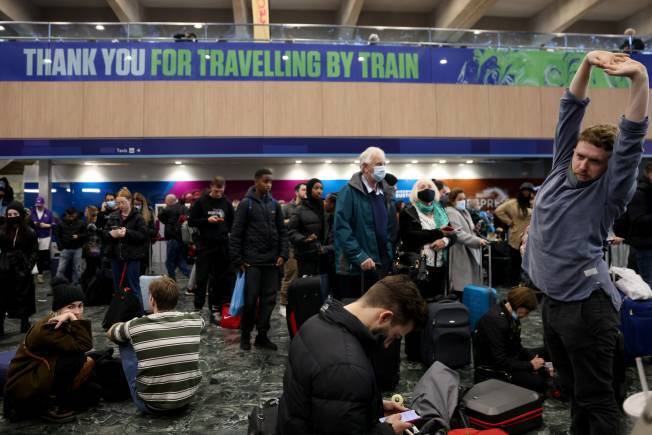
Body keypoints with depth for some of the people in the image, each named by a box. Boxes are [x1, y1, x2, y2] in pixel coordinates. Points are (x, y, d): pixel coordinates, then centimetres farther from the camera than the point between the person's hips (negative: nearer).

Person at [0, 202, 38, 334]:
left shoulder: (29, 232, -1)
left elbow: (34, 251, 2)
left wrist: (28, 266, -8)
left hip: (22, 271, -1)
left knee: (23, 298, 9)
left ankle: (25, 324, 23)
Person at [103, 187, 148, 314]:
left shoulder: (137, 217, -6)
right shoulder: (113, 216, 8)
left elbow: (143, 235, -14)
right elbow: (104, 233, 8)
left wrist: (127, 232, -23)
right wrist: (111, 233, -13)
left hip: (132, 257, -5)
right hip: (116, 256, 5)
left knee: (133, 288, 0)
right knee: (118, 288, 14)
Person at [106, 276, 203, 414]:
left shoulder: (137, 325, -13)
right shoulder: (194, 320, -6)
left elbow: (110, 333, 11)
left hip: (151, 405, -3)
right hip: (187, 399, 3)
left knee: (126, 343, 11)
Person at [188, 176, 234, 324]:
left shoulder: (227, 203, 7)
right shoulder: (201, 202, -1)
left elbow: (232, 223, 16)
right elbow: (191, 222, -2)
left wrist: (227, 231, 0)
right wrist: (207, 220, -14)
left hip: (222, 246, 3)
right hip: (205, 245, -2)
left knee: (219, 279, 6)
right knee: (202, 278, 0)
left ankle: (215, 309, 14)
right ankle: (198, 308, 9)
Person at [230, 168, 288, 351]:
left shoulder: (274, 204, 10)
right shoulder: (246, 203, -3)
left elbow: (282, 231, 11)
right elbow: (236, 233, -5)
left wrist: (283, 254, 1)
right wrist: (238, 259, -9)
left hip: (272, 261, 4)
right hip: (252, 261, -4)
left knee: (269, 299, 5)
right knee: (251, 298, -2)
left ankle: (262, 335, 15)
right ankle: (245, 334, 16)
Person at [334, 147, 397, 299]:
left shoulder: (383, 194, 14)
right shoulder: (349, 192, -9)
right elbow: (342, 228, -17)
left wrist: (389, 257, 8)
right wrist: (360, 257, -22)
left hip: (381, 267, 7)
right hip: (354, 268, -7)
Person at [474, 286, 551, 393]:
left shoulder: (511, 315, 0)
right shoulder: (496, 321, -28)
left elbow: (517, 347, 10)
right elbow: (501, 361, -26)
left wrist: (533, 360, -4)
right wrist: (530, 365, -18)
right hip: (492, 369, -9)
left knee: (545, 352, 10)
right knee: (539, 382, -21)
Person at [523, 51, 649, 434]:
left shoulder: (608, 191, -8)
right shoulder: (561, 170, 6)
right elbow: (571, 112, 4)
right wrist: (587, 65, -7)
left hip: (586, 304, -6)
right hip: (552, 300, 6)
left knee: (596, 398, 3)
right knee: (573, 390, 21)